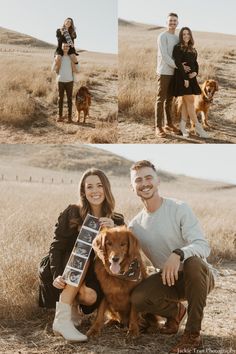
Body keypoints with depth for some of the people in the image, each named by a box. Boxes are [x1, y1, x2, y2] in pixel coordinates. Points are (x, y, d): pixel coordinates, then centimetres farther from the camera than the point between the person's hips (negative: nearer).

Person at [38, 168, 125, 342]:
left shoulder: (116, 221, -2)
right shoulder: (72, 213, -8)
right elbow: (56, 247, -10)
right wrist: (57, 275, -26)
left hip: (91, 275, 1)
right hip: (65, 273, -1)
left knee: (91, 296, -31)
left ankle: (73, 303, 5)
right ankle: (62, 319, -29)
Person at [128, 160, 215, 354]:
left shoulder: (179, 209, -13)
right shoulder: (135, 225, 2)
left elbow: (204, 246, -24)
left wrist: (178, 254, -45)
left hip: (199, 275, -4)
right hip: (169, 279, 4)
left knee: (193, 262, -38)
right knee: (138, 297, -24)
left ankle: (193, 334, -23)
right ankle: (175, 311, 10)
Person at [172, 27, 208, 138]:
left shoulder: (192, 49, 16)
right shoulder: (178, 48, -5)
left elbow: (195, 63, 17)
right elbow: (178, 64, -12)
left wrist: (195, 72, -5)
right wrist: (185, 78, -18)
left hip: (191, 78, 7)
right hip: (181, 78, -7)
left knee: (186, 102, 7)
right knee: (190, 101, -8)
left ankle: (182, 126, 14)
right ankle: (198, 127, -7)